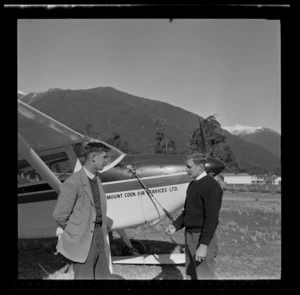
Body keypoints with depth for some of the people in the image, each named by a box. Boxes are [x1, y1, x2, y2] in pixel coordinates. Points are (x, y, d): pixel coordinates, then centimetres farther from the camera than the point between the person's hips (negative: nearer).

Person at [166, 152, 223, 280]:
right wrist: (175, 225, 3)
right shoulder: (193, 185, 12)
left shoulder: (211, 185, -15)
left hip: (203, 236, -8)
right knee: (190, 275, 16)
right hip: (190, 235, 9)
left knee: (205, 276, -1)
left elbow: (212, 218, -20)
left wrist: (204, 245, -23)